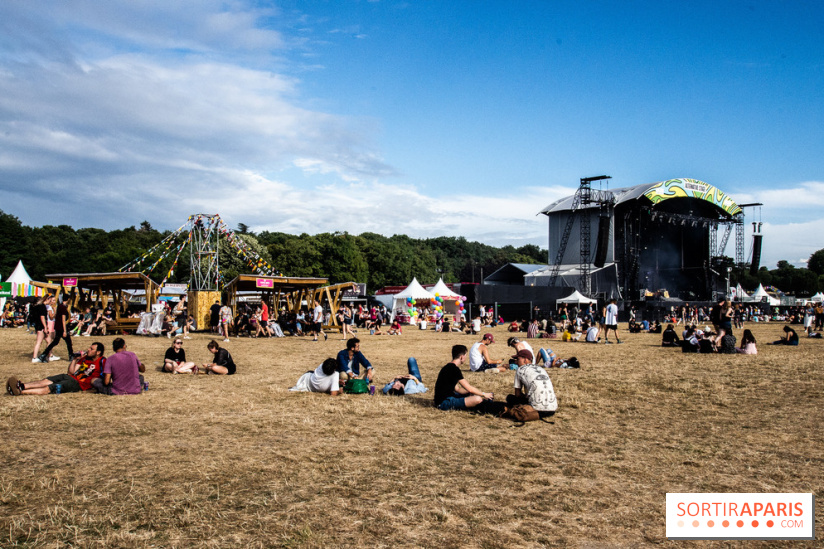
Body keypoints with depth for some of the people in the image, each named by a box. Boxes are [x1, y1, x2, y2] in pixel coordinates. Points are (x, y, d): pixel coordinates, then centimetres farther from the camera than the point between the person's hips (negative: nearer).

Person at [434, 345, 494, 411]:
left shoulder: (449, 367, 13)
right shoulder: (454, 369, -17)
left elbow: (457, 389, 17)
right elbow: (469, 388, -15)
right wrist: (484, 394, 0)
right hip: (445, 402, -11)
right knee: (477, 399, -24)